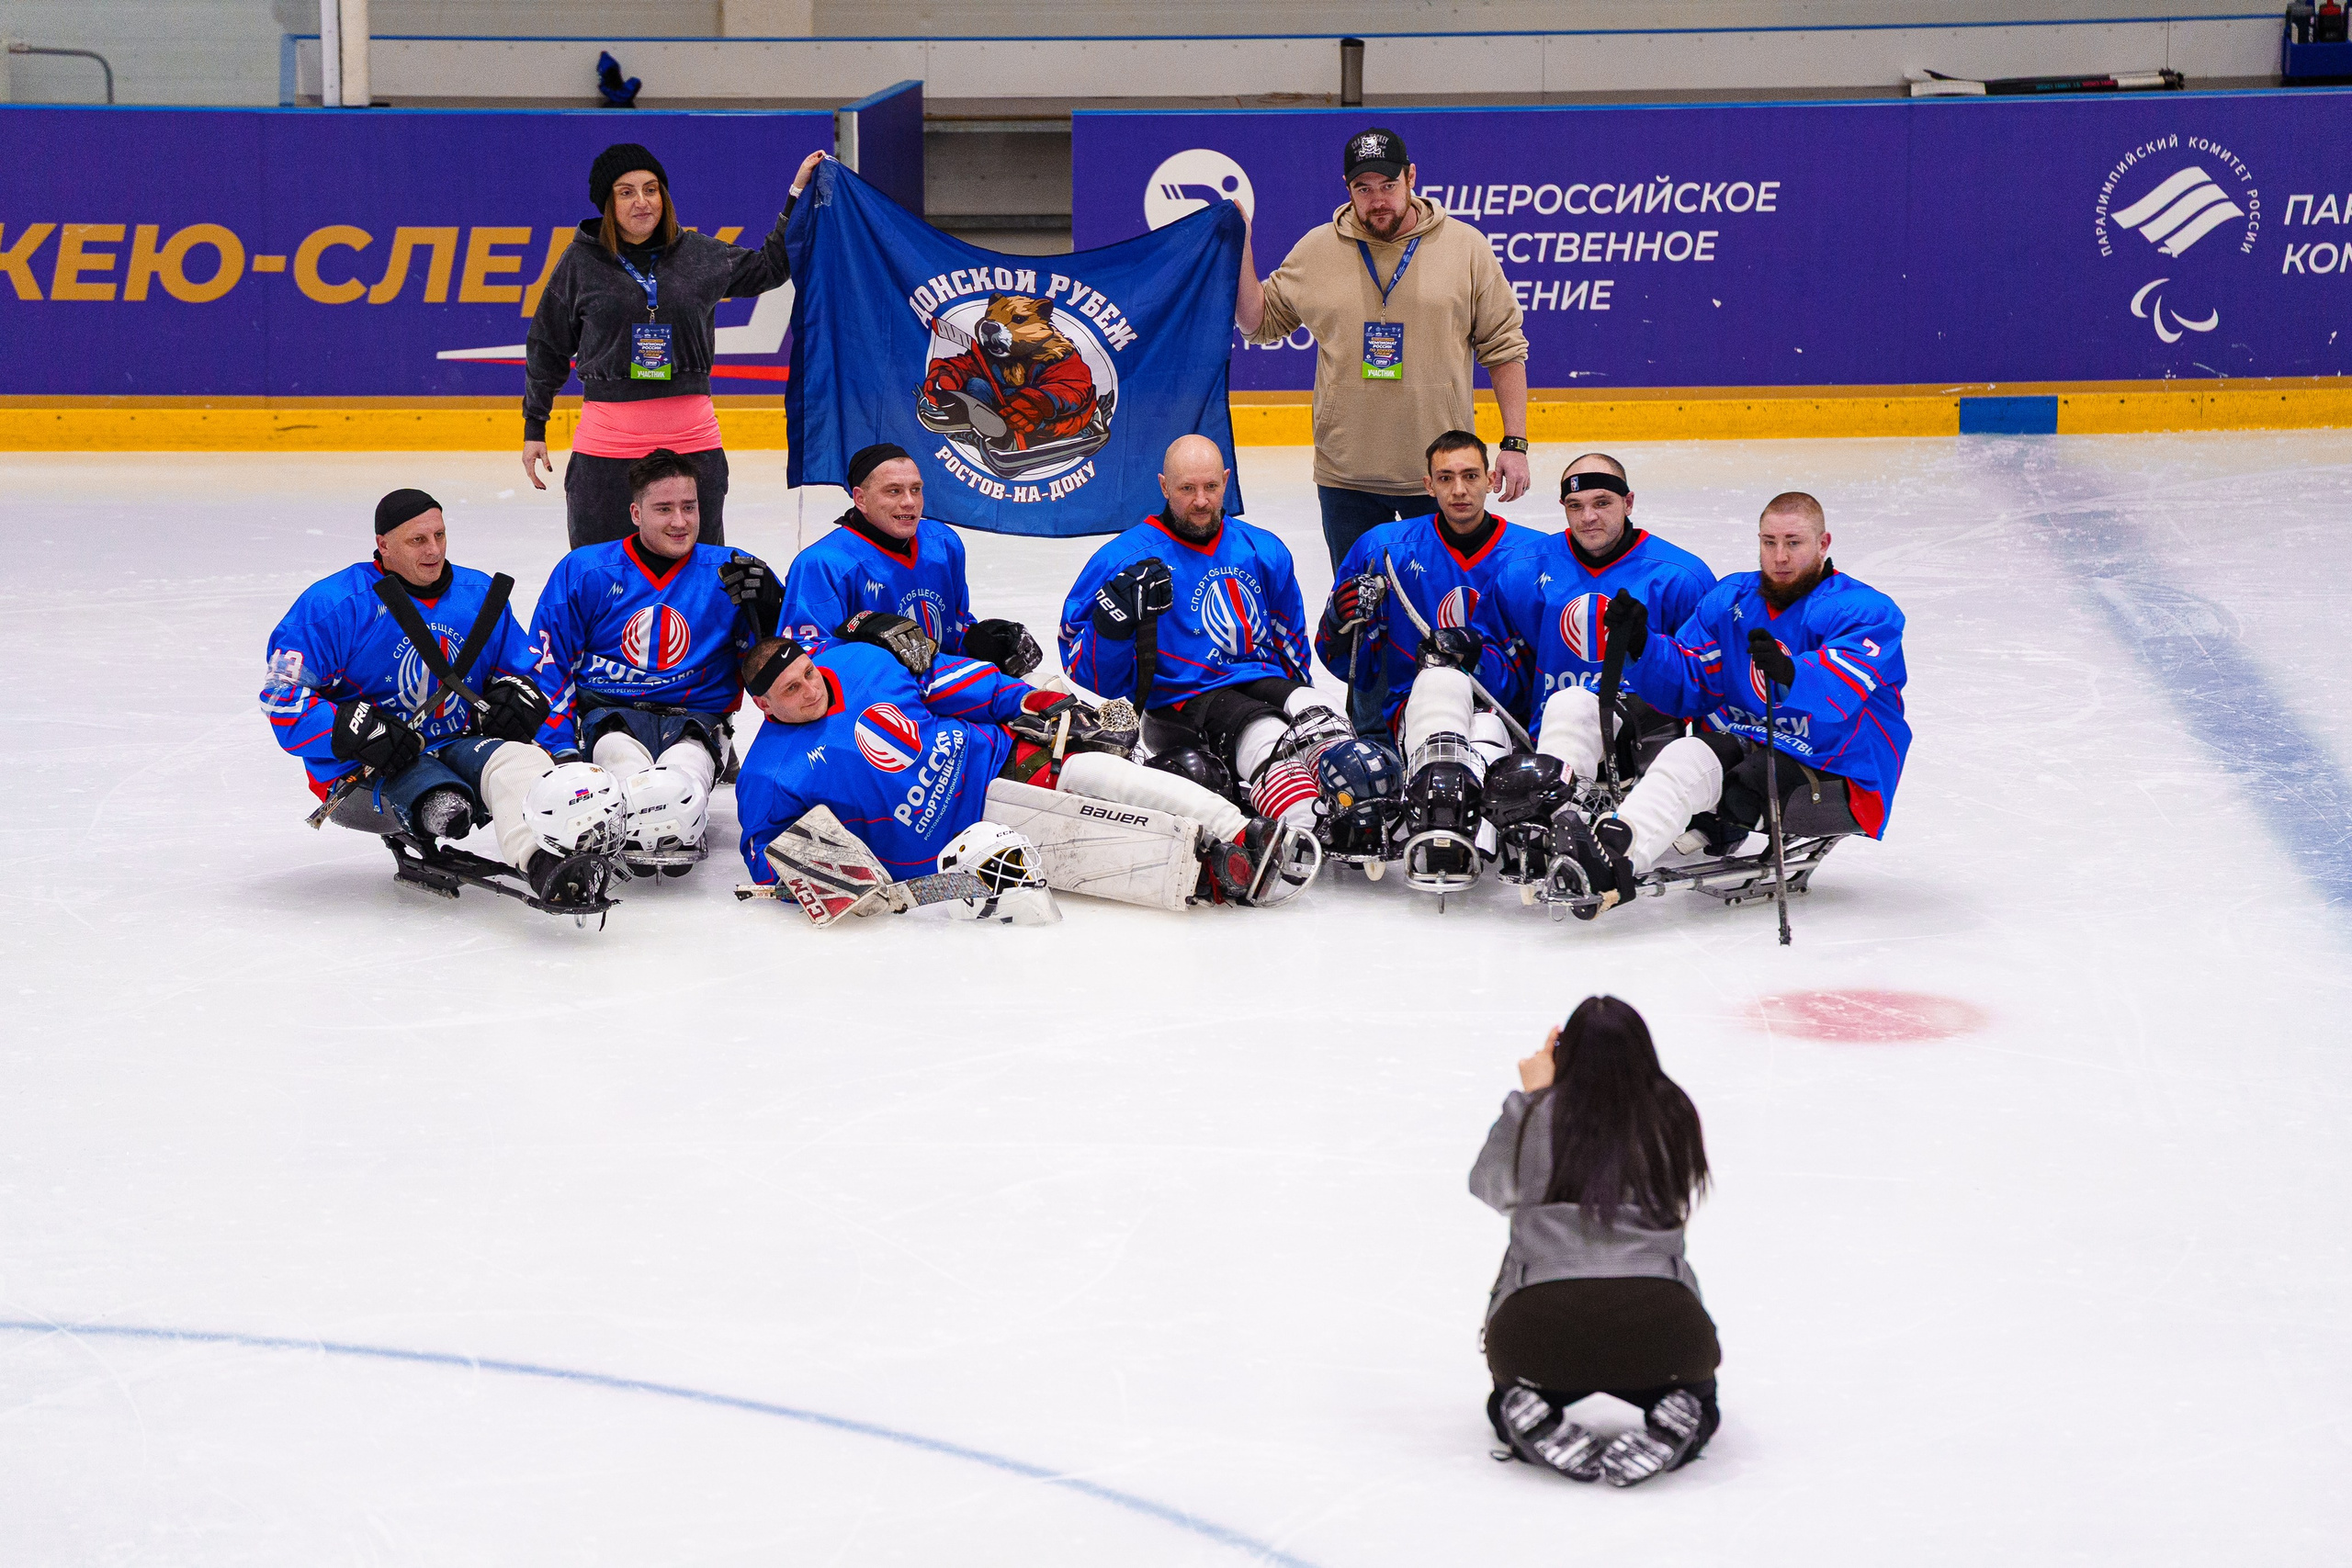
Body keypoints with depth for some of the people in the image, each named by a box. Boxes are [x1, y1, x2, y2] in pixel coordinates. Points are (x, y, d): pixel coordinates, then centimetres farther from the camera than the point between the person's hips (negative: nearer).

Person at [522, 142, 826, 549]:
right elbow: (548, 348, 12)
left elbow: (771, 267, 22)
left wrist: (799, 192, 18)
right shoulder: (581, 262, 3)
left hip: (692, 437, 2)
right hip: (606, 444, -1)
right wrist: (534, 427, 14)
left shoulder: (701, 255, 7)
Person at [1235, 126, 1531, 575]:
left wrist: (1515, 443, -2)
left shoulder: (1465, 247, -1)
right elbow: (1259, 322, 12)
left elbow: (1503, 348, 3)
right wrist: (1241, 249, -1)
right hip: (1347, 478, 1)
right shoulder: (1316, 249, 3)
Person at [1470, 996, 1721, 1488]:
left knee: (1513, 1389, 35)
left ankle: (1528, 1417, 0)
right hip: (1658, 1320, 0)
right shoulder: (1672, 1116, 8)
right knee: (1692, 1388, 34)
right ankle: (1677, 1418, -1)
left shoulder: (1536, 1115, 6)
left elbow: (1490, 1189, 24)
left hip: (1539, 1319, 0)